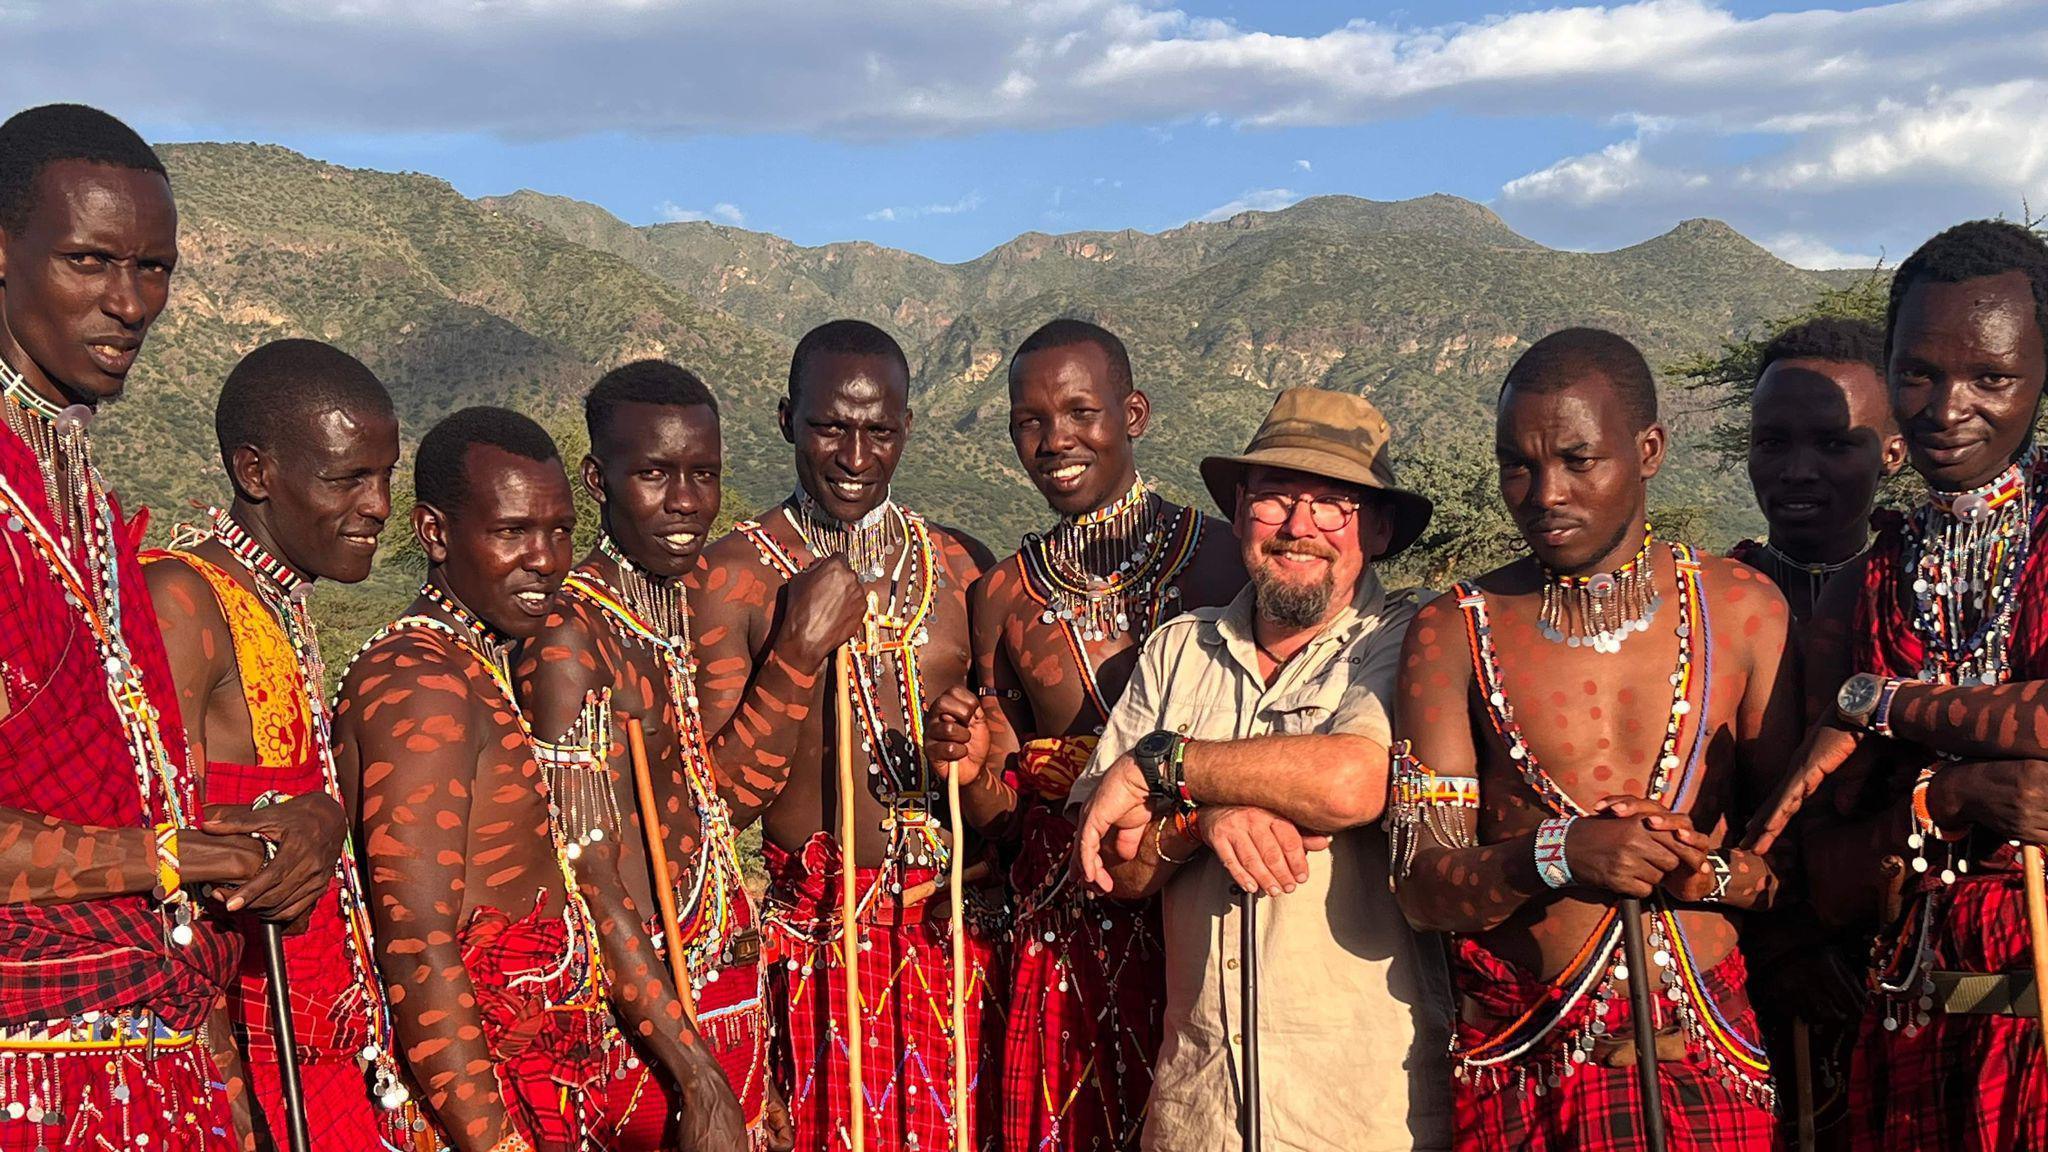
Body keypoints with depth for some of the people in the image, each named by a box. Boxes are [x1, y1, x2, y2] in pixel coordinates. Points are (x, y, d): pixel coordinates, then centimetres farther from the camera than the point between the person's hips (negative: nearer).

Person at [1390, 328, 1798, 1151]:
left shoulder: (1743, 611, 1)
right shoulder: (1452, 634, -3)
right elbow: (1420, 890, -7)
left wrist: (1710, 872, -17)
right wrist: (1554, 857, -24)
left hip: (1707, 1071, 1)